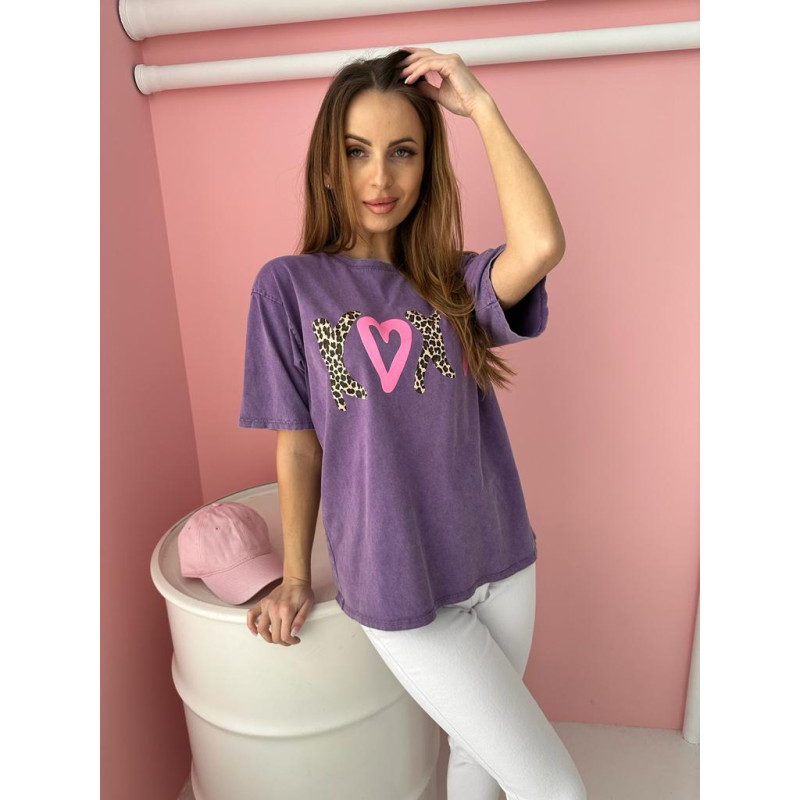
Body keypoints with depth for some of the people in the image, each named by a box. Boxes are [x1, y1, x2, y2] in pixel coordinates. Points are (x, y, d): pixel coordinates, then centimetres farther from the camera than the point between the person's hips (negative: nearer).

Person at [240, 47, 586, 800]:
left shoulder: (453, 279, 0)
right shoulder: (290, 284, -7)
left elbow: (541, 244, -22)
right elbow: (297, 447, -4)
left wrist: (481, 106, -12)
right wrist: (294, 579, 3)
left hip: (501, 566, 4)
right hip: (402, 595, -3)